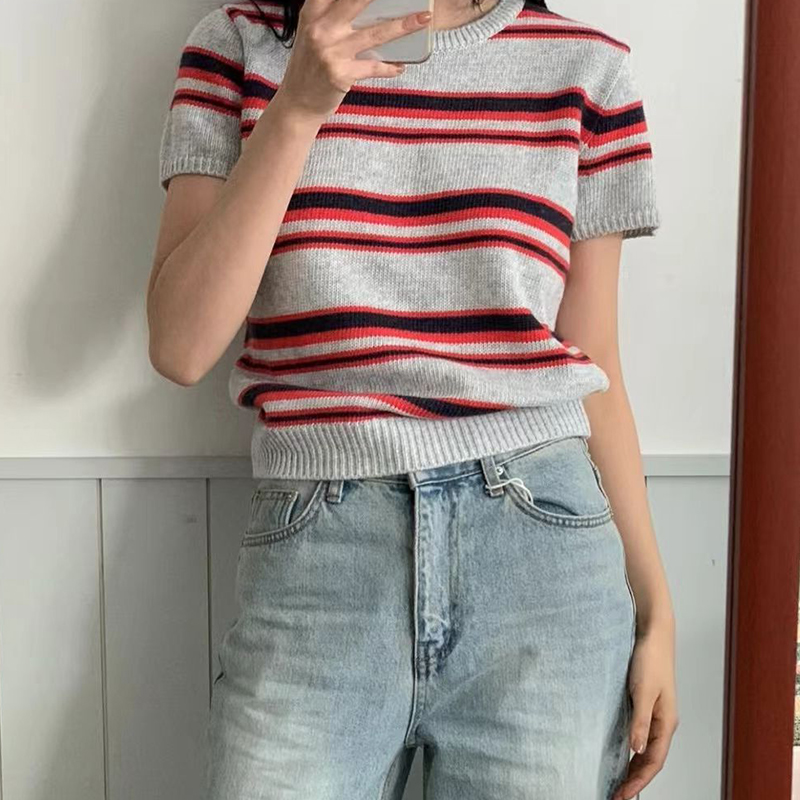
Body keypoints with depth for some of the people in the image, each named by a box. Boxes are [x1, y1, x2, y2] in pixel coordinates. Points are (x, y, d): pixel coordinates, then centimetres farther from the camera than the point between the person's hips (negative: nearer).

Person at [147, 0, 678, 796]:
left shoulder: (585, 66, 5)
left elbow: (593, 372, 8)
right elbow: (181, 347, -5)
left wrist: (654, 607, 7)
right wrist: (298, 105, -12)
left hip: (543, 558, 1)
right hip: (312, 560, 0)